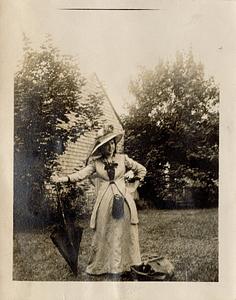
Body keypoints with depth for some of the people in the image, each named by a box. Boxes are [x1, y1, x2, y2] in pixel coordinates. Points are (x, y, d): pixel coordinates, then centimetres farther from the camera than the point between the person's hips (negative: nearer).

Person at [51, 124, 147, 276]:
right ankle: (100, 266, 15)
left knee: (123, 233, 4)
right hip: (105, 202, 0)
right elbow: (81, 174, -6)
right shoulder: (96, 162, 3)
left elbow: (141, 170, 11)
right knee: (103, 234, 3)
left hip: (123, 200, 0)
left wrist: (134, 188, 6)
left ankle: (123, 264, 17)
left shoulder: (123, 158, 3)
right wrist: (62, 179, -18)